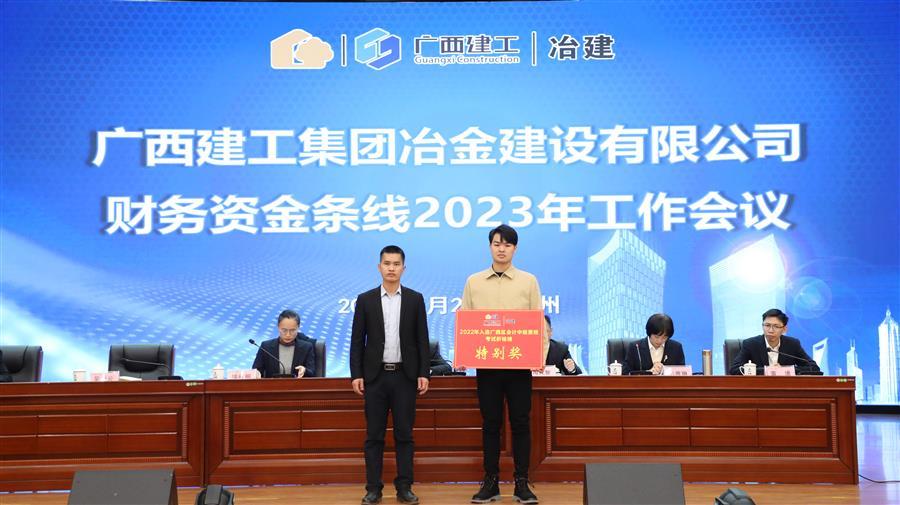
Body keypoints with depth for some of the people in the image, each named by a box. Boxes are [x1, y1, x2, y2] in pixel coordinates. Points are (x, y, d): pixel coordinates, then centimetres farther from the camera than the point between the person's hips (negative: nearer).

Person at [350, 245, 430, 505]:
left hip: (405, 375, 0)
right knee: (374, 435, 3)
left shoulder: (415, 299, 5)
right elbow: (357, 340, 3)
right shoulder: (365, 299, 4)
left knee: (404, 434, 3)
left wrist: (423, 373, -3)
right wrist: (356, 374, -5)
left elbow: (422, 339, 4)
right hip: (375, 376, 0)